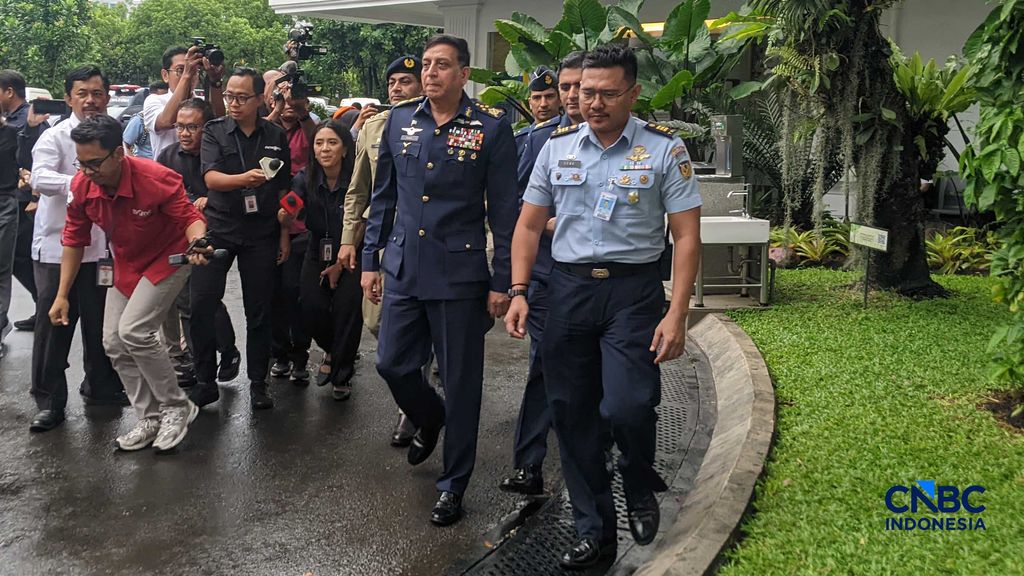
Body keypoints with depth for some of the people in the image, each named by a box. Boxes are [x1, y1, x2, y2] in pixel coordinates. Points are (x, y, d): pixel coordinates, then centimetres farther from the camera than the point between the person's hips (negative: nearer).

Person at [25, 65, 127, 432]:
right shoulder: (54, 137, -7)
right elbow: (40, 178, -24)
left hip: (102, 247, 4)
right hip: (57, 247, -4)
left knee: (101, 323, 13)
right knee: (54, 325, 2)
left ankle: (101, 387, 31)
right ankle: (49, 400, 15)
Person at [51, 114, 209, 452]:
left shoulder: (156, 180, -30)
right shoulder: (81, 186, -14)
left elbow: (190, 218, -23)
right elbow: (74, 240, -3)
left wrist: (197, 243, -47)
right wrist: (62, 295, -2)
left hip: (166, 259, -6)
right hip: (125, 265, 7)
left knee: (134, 331, -21)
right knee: (114, 343, 2)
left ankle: (177, 407, -4)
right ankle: (151, 419, 13)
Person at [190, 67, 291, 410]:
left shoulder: (276, 137, 7)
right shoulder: (215, 132, 2)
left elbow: (283, 190, 11)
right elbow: (211, 177, -14)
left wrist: (284, 234, 7)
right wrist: (244, 179, -33)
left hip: (261, 233, 1)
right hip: (219, 227, -1)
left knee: (259, 310, 5)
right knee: (201, 305, -5)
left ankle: (258, 382, 16)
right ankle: (205, 382, 8)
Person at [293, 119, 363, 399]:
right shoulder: (305, 179, -6)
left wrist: (340, 265, -8)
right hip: (317, 256, 3)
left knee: (347, 309, -13)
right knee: (311, 310, -10)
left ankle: (342, 376, 11)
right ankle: (335, 352, 24)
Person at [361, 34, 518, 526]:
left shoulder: (492, 129, -6)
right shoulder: (399, 121, 7)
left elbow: (504, 211, -5)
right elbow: (383, 196, 13)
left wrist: (501, 282, -7)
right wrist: (370, 260, 10)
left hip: (459, 274, -4)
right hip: (403, 269, 4)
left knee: (460, 382, 4)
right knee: (392, 364, 10)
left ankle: (453, 485, 21)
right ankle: (429, 418, 44)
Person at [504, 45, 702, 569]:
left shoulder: (664, 149, -3)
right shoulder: (557, 147, 7)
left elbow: (686, 236, -5)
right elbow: (529, 226, 10)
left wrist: (676, 314, -12)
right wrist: (518, 292, -1)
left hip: (633, 291, -3)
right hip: (567, 289, 4)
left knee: (626, 406, -16)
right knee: (571, 413, 7)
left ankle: (640, 488, 21)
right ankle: (594, 531, 25)